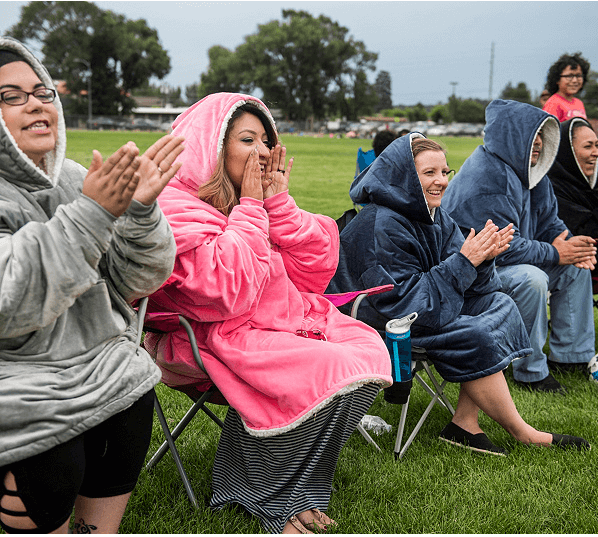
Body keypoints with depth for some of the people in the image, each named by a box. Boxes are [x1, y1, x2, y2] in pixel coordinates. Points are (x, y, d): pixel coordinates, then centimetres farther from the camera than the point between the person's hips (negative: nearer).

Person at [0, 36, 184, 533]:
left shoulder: (71, 179, 7)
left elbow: (133, 280, 4)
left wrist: (140, 211, -16)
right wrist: (90, 214, -29)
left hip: (97, 359, 6)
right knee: (54, 467, -20)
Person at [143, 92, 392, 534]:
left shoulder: (260, 203, 13)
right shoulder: (175, 207, -12)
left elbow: (314, 273, 6)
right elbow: (226, 290, -26)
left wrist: (279, 202, -3)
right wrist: (251, 207, -15)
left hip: (284, 320, 9)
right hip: (212, 341, -8)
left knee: (368, 349, -10)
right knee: (324, 373, -27)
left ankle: (297, 484, -1)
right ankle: (276, 501, -4)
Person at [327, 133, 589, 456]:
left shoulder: (434, 216, 3)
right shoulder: (383, 227, -24)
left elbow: (465, 284, 1)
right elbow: (405, 301, -27)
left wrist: (481, 257, -21)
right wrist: (464, 262, -28)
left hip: (425, 304, 10)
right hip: (381, 322, -9)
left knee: (499, 305, -3)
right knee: (472, 337, -23)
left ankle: (464, 423, -9)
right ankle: (521, 433, -3)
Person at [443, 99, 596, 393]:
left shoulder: (527, 168, 6)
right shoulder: (485, 178, -25)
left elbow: (547, 219, 13)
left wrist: (566, 241, -9)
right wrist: (555, 255, -20)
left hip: (512, 259, 10)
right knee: (531, 279, -34)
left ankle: (571, 356, 13)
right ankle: (531, 372, -17)